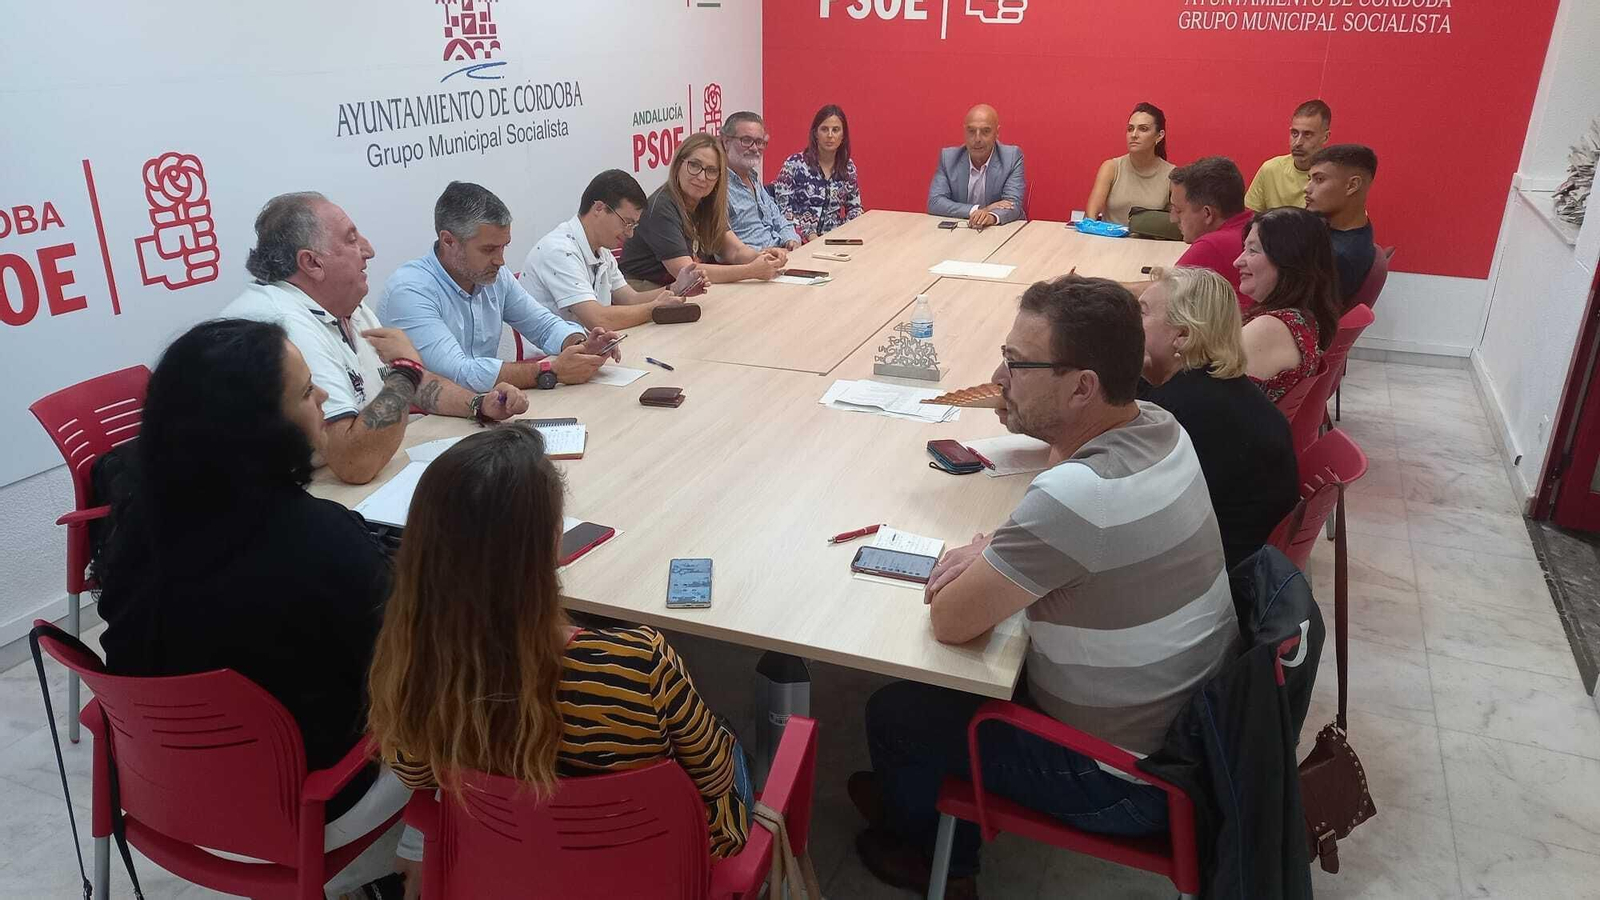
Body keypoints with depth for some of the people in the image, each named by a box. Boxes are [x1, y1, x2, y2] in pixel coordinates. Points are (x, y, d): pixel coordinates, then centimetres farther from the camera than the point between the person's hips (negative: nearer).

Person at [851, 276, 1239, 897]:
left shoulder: (1075, 494, -35)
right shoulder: (1160, 427, -8)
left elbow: (949, 621, -24)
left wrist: (975, 560, -5)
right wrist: (992, 556, -6)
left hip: (1130, 780, -8)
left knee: (894, 712, 10)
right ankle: (918, 795, 45)